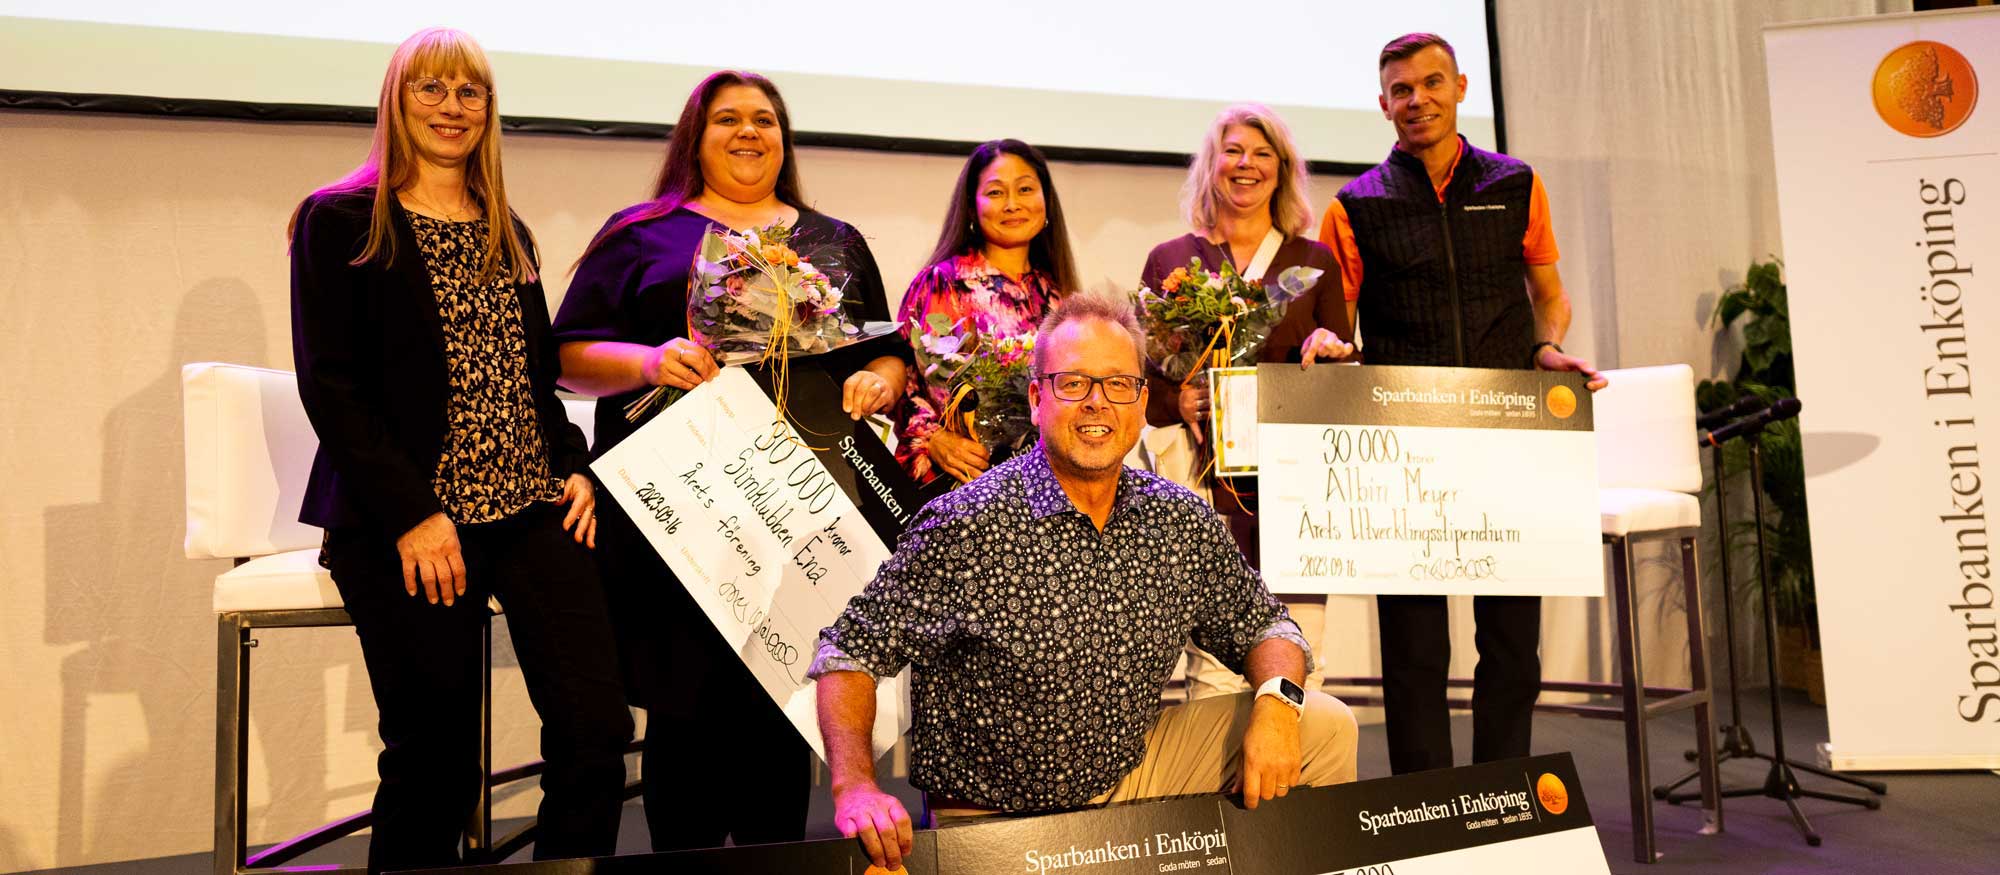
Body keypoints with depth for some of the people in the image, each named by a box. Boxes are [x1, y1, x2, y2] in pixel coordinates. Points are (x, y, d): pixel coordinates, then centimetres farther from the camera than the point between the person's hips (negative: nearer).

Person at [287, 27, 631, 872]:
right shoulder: (342, 221, 4)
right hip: (407, 522, -4)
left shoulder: (509, 234, 21)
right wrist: (412, 514, -15)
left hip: (531, 509, 5)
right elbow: (329, 386, -5)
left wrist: (574, 466, 4)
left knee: (598, 729, -9)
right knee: (433, 762, -3)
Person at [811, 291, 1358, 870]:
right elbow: (852, 651, -13)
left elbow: (1262, 627, 9)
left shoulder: (1184, 522, -5)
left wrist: (1277, 699, -13)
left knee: (1325, 724, -3)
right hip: (996, 819, -4)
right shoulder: (965, 527, -19)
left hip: (1136, 776, 4)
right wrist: (855, 786, -28)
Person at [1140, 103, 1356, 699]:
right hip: (1207, 478, -1)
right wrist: (1177, 400, -9)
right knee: (1214, 670, -7)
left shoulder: (1315, 261, 15)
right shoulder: (1169, 261, 13)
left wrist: (1333, 350, -7)